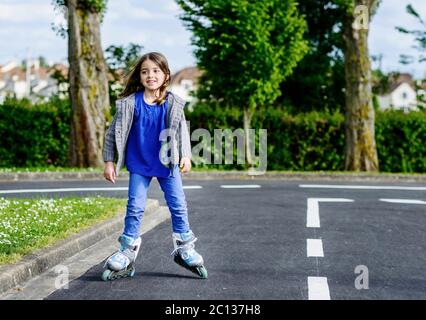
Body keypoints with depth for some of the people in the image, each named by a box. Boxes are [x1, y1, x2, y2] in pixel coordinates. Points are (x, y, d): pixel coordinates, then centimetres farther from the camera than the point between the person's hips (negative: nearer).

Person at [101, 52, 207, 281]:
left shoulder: (173, 103, -4)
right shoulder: (130, 103, -8)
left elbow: (182, 131, 6)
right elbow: (113, 132, -2)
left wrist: (186, 156, -5)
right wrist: (109, 161, -3)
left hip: (167, 164, 1)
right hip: (139, 165, -1)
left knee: (178, 206, 5)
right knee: (135, 208, 2)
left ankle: (184, 249, 21)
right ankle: (127, 254, 11)